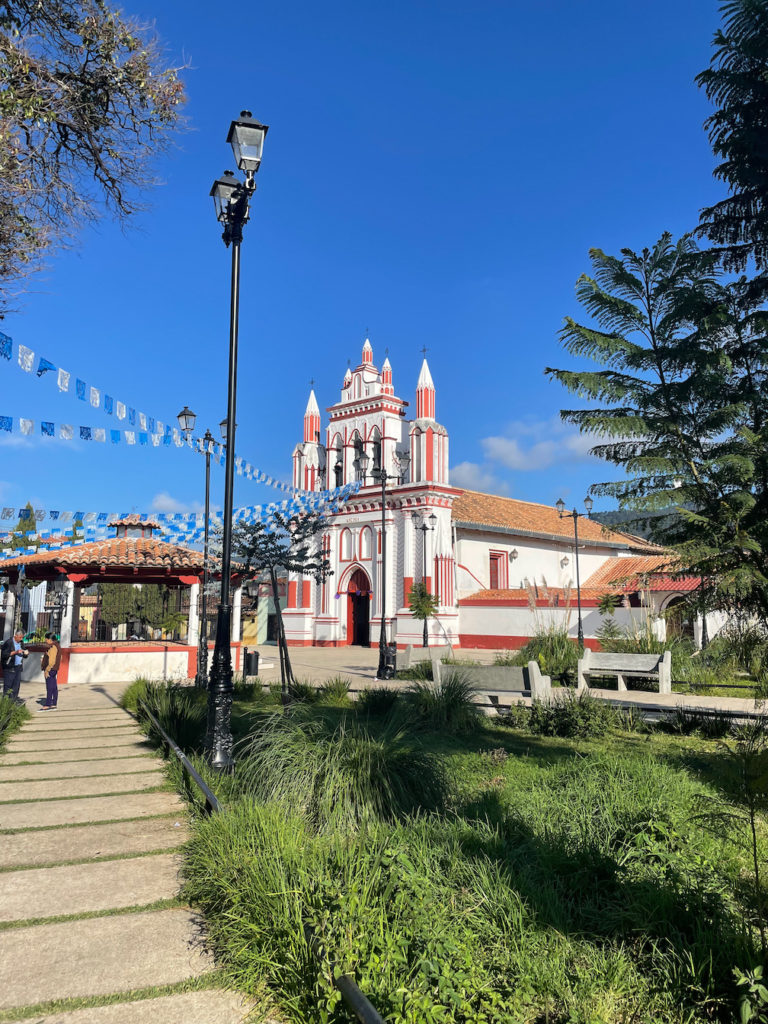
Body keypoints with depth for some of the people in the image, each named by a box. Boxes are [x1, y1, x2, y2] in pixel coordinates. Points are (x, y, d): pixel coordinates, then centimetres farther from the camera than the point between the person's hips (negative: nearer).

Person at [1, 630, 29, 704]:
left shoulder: (21, 643, 13)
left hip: (18, 667, 7)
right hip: (9, 667, -7)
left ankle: (15, 697, 14)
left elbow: (24, 656, 20)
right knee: (8, 684, -3)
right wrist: (15, 652, -23)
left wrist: (25, 653, -4)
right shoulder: (8, 642, -9)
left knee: (17, 684, 7)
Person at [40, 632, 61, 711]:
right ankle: (54, 704, 13)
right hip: (54, 670, 10)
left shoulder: (53, 647, -16)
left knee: (49, 688, -9)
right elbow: (59, 658, 21)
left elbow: (51, 660, -22)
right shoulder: (56, 646, 16)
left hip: (50, 669, -10)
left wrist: (47, 670, -19)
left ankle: (47, 705, -10)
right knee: (54, 688, 10)